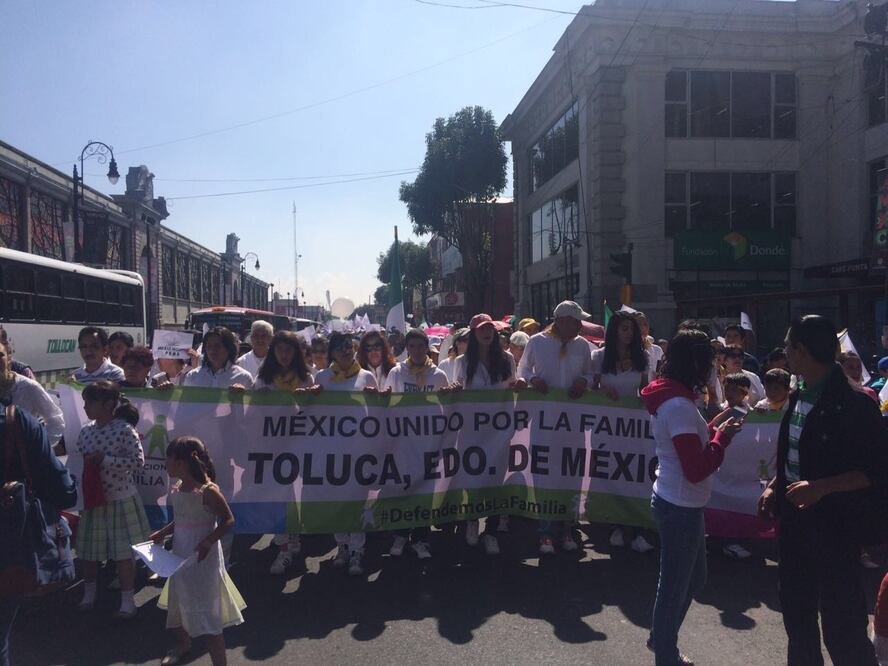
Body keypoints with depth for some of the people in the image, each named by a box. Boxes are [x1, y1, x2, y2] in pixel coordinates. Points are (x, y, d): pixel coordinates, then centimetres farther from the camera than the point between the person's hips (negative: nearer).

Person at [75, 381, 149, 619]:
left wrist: (104, 459, -23)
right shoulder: (86, 430, 0)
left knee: (123, 552, 4)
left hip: (120, 499, -5)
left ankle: (127, 600, 17)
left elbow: (138, 460, -20)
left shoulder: (124, 429, -17)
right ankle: (89, 593, 38)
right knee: (88, 550, 16)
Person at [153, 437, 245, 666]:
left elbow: (228, 520, -18)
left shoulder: (207, 491, -22)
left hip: (202, 559, -8)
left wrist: (208, 542, -28)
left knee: (207, 613, -3)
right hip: (180, 558, 8)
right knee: (177, 605, 26)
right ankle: (183, 643, 54)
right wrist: (163, 533, 2)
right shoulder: (176, 490, 2)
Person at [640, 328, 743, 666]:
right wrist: (722, 436, -14)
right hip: (681, 507, -10)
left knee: (694, 577, 25)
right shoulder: (679, 405, -24)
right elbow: (697, 469, -26)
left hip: (676, 502, 10)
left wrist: (712, 427, 7)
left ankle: (661, 639, 41)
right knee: (675, 585, 8)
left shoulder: (671, 398, 7)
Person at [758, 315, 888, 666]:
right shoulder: (799, 396, 6)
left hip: (835, 525, -8)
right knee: (797, 611, 21)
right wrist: (774, 487, 5)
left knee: (840, 624, 0)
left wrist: (820, 487, -27)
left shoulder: (853, 403, -18)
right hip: (794, 518, 8)